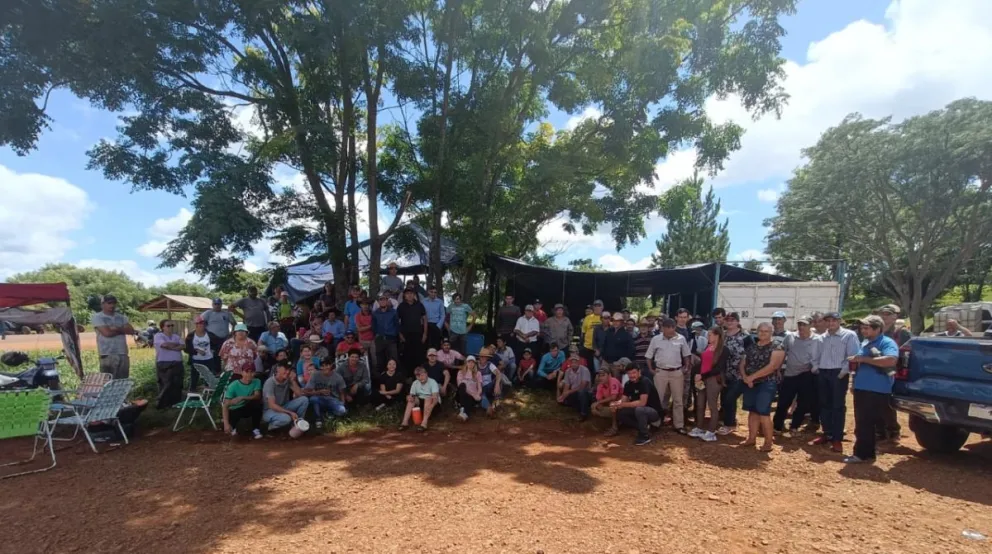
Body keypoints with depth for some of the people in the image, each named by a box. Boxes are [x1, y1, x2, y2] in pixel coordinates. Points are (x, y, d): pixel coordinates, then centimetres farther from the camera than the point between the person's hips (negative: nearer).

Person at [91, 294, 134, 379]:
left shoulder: (121, 317, 16)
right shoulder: (97, 317, 0)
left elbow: (131, 330, 4)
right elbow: (107, 333, -13)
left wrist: (118, 329, -11)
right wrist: (123, 330, 1)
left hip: (123, 354, 5)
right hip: (107, 355, -5)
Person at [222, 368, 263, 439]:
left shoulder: (257, 382, -14)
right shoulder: (233, 385, -22)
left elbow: (257, 396, -27)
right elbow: (225, 405, -26)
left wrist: (242, 398, -42)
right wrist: (226, 423, -37)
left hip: (248, 409, 1)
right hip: (235, 410, -1)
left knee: (257, 402, -29)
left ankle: (255, 429, -14)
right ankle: (233, 427, 4)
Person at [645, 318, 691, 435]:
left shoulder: (681, 339, -4)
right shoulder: (656, 339, -5)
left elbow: (686, 355, 9)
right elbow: (649, 356, 5)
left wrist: (686, 368, 3)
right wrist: (651, 369, 0)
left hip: (677, 372, 1)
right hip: (661, 372, 0)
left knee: (678, 400, 8)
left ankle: (679, 425, 17)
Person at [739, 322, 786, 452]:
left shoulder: (777, 346, -7)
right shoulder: (752, 346, 12)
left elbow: (772, 366, -18)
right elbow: (743, 363, 10)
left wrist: (752, 376, -17)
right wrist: (745, 377, -10)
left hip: (767, 384, -6)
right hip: (750, 383, 6)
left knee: (763, 412, -7)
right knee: (752, 411, 11)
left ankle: (769, 441, 6)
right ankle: (751, 438, 20)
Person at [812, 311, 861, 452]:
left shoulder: (849, 335, -4)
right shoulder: (822, 337, 12)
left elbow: (853, 356, -11)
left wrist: (843, 372, -14)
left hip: (839, 373, -5)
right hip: (823, 373, 5)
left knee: (838, 406, -1)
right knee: (824, 405, 10)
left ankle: (837, 438, 6)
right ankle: (827, 434, 22)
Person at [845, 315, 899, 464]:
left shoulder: (887, 342, -9)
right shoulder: (865, 343, 16)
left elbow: (891, 360, -27)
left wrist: (864, 359, -21)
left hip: (877, 391, -8)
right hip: (861, 388, 8)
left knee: (865, 423, -3)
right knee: (862, 423, 13)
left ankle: (863, 454, 5)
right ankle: (863, 452, 22)